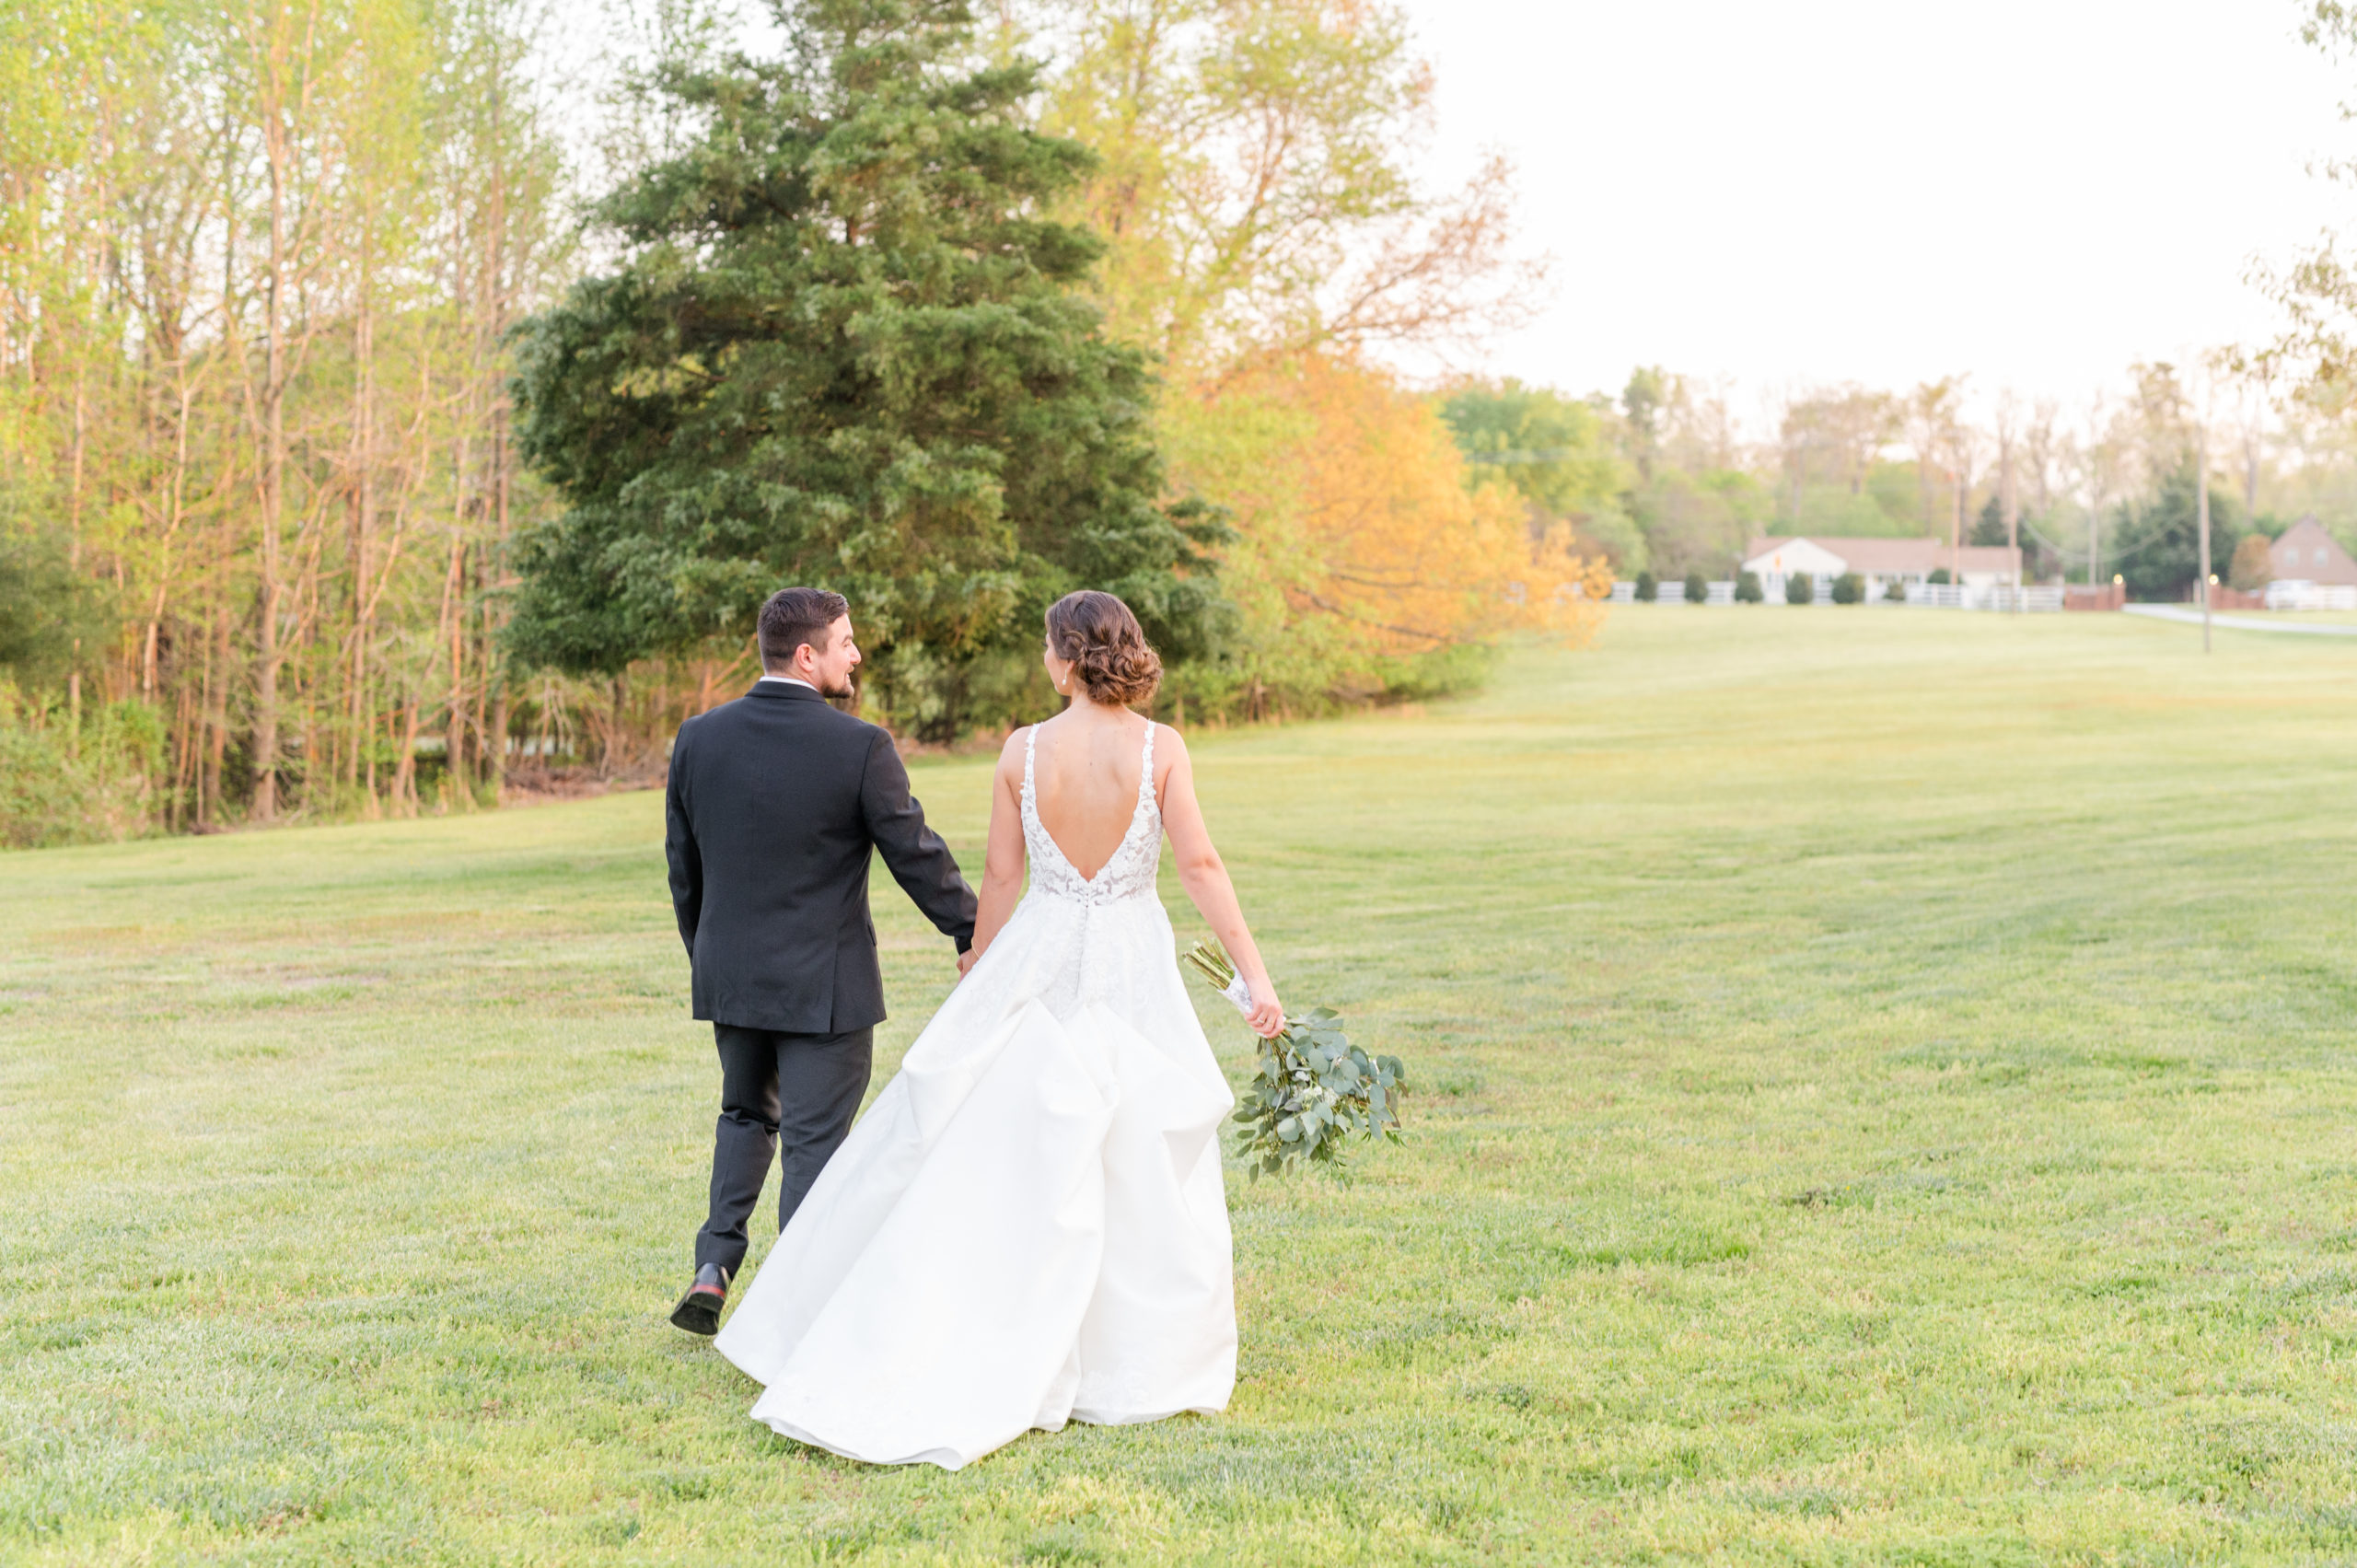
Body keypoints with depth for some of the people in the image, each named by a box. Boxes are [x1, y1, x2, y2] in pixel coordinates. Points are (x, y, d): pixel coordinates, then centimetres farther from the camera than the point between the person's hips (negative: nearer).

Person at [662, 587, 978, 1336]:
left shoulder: (698, 739, -2)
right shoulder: (859, 747, -16)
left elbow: (683, 866, 7)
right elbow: (917, 855, -9)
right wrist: (974, 936, 4)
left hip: (729, 975, 5)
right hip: (824, 984, -4)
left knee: (747, 1115, 25)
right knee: (813, 1145, 4)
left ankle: (714, 1267, 12)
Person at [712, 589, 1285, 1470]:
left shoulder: (1024, 752, -6)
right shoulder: (1161, 749, -8)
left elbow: (1000, 879, 0)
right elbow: (1200, 867, -11)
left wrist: (974, 983, 12)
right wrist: (1255, 973, -6)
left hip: (1036, 967, 1)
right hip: (1132, 972, -1)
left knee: (976, 1158, 8)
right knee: (1144, 1173, 10)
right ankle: (1143, 1372, 16)